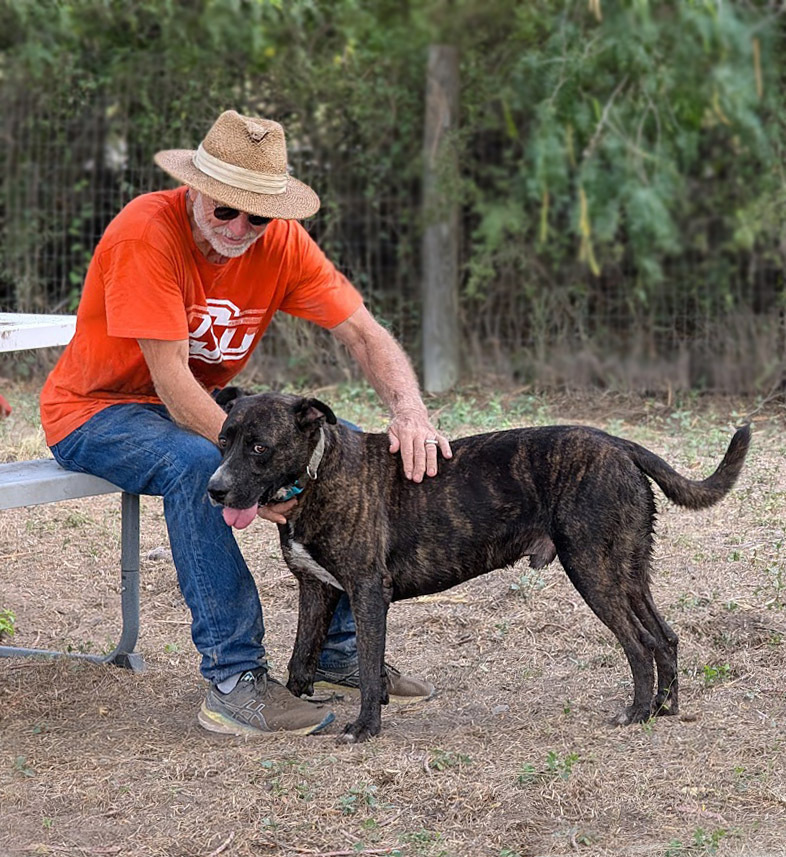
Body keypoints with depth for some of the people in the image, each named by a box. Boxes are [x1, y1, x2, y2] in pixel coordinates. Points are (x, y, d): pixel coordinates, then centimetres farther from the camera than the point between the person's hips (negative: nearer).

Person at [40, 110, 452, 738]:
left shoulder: (282, 241, -11)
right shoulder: (147, 232, -28)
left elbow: (365, 334, -15)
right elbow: (171, 383, -31)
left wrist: (410, 414, -35)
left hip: (204, 404, 6)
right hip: (96, 410, -6)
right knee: (197, 465, -37)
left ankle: (338, 648, 2)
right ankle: (234, 680, -33)